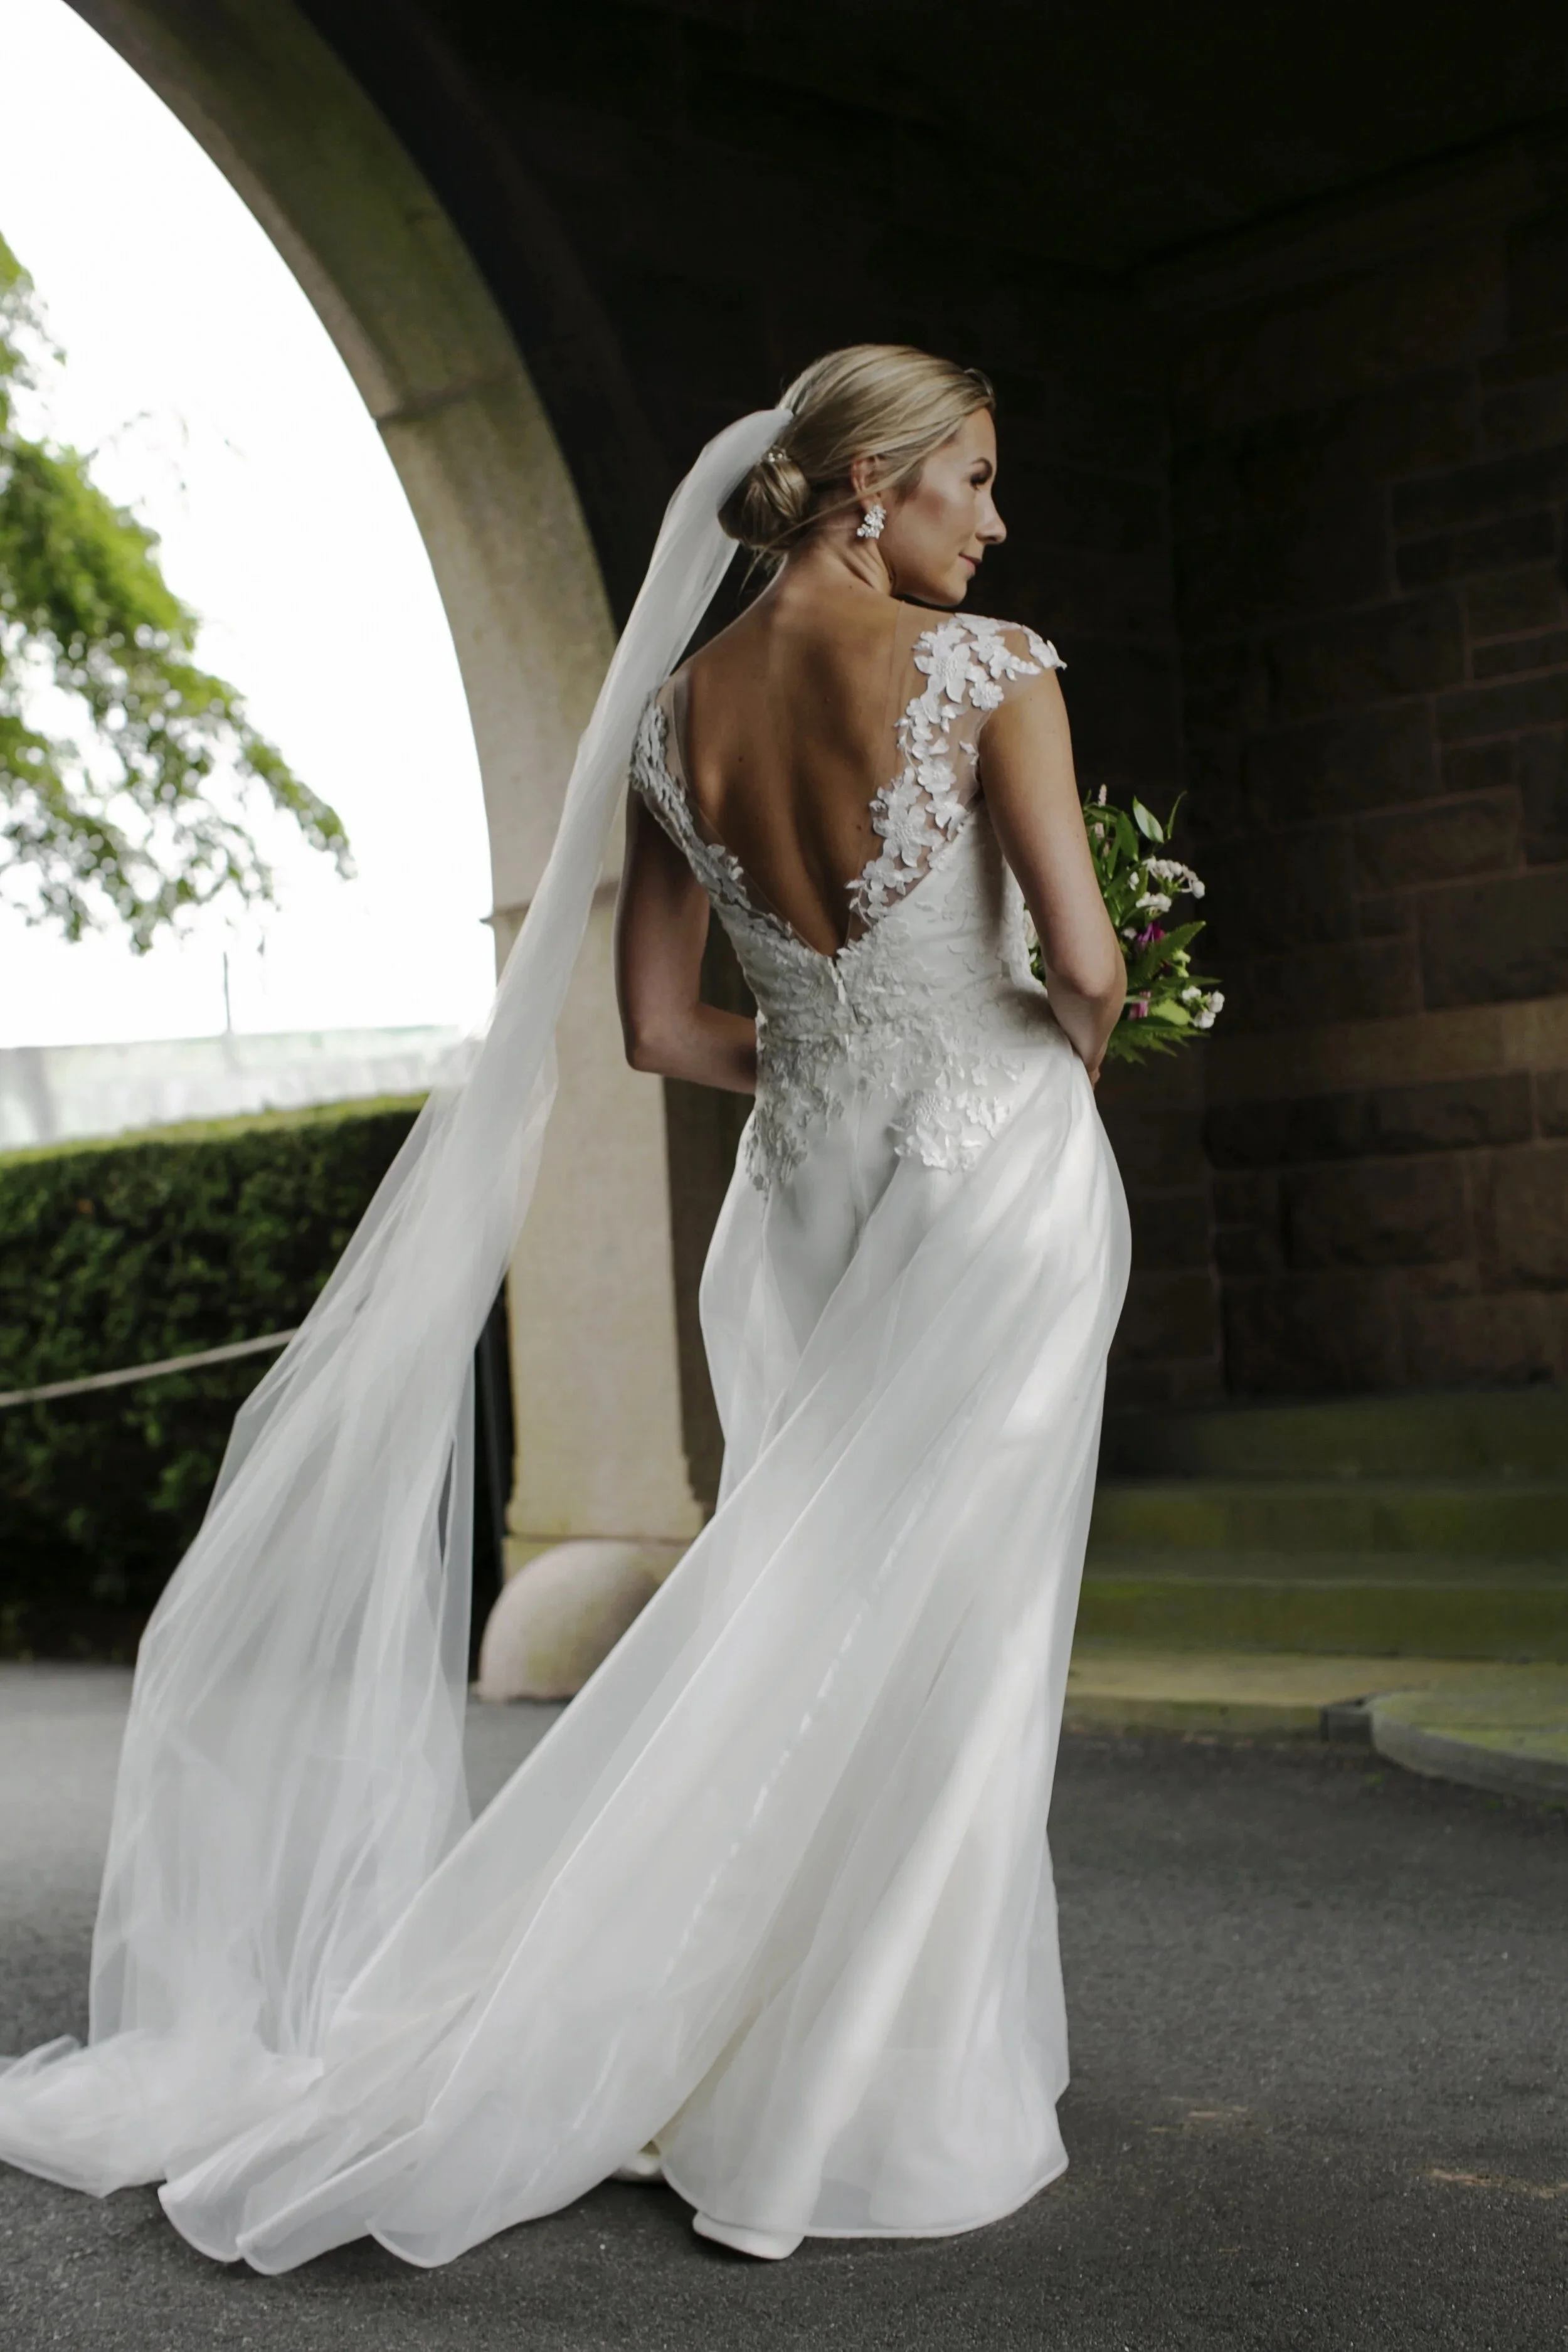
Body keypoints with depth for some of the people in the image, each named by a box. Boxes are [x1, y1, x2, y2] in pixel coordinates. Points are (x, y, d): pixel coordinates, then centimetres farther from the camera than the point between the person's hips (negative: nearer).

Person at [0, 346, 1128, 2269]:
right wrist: (1071, 1054, 6)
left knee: (807, 1622, 15)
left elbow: (661, 1030, 7)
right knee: (941, 1638, 1)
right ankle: (877, 2105, 8)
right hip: (1000, 1170, -5)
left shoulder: (673, 711, 5)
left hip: (801, 1184, 5)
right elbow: (1082, 965, -15)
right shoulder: (987, 667, -11)